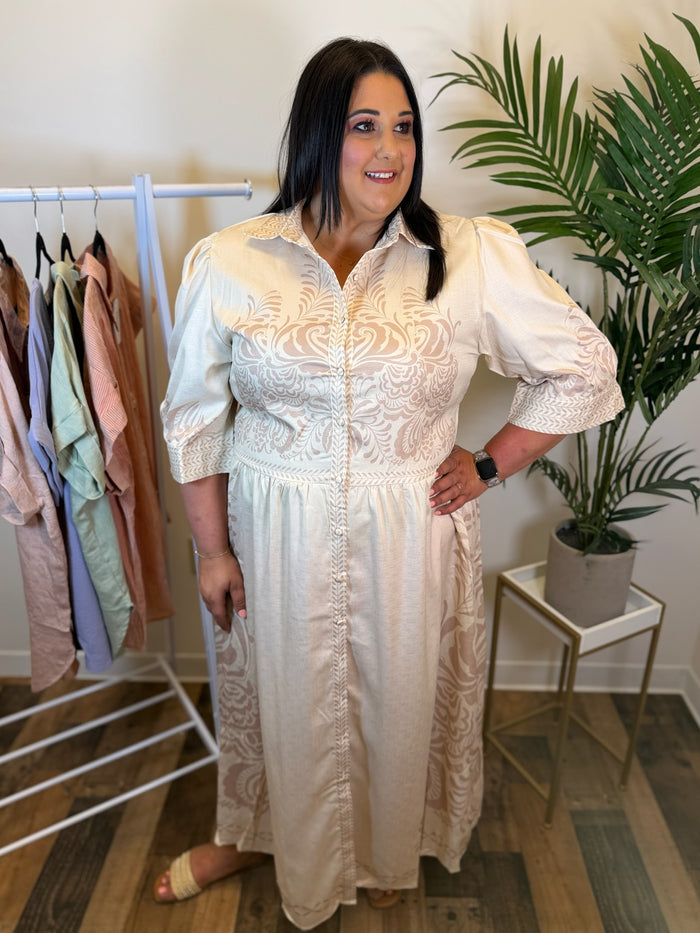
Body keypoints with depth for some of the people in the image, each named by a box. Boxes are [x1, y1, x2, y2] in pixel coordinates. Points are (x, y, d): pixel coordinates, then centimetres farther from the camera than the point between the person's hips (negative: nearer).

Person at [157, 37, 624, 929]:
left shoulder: (476, 257, -10)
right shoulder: (227, 263, -7)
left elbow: (583, 367, 0)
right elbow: (194, 415, 0)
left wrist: (489, 465, -5)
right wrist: (212, 549, 1)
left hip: (412, 535, 0)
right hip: (276, 534, 1)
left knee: (401, 700, 21)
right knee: (281, 697, 22)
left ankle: (390, 851, 56)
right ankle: (251, 834, 57)